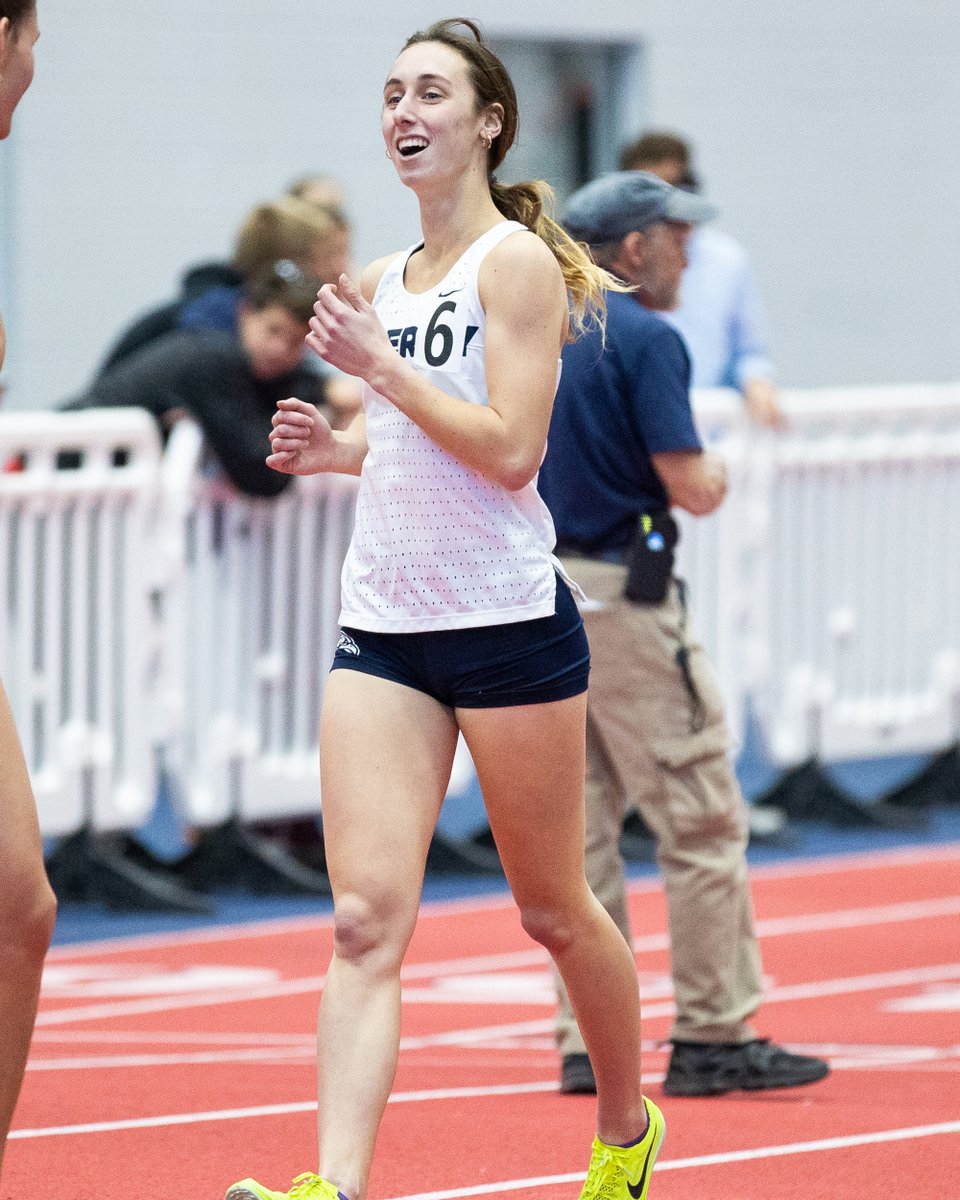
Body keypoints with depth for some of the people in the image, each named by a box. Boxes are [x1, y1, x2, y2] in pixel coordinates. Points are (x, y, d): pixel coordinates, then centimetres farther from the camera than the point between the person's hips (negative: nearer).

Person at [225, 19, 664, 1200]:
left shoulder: (515, 263, -8)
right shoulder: (382, 283, 13)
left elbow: (509, 449, -17)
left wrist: (380, 365, -18)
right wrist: (334, 447, 7)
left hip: (507, 625, -5)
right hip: (383, 629, 6)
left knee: (552, 911, 11)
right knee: (364, 921, -10)